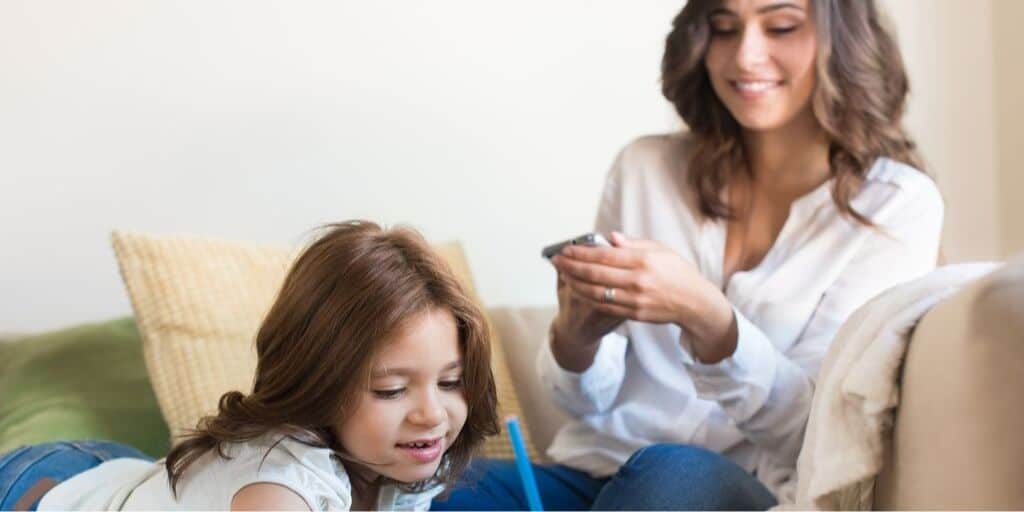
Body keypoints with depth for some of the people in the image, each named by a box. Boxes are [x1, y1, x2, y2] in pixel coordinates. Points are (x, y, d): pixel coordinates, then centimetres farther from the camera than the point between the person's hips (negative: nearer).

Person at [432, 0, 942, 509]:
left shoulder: (899, 204, 0)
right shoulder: (645, 167, 9)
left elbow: (813, 429, -8)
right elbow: (590, 401, 10)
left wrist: (704, 315, -26)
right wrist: (575, 335, -14)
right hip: (592, 470, 2)